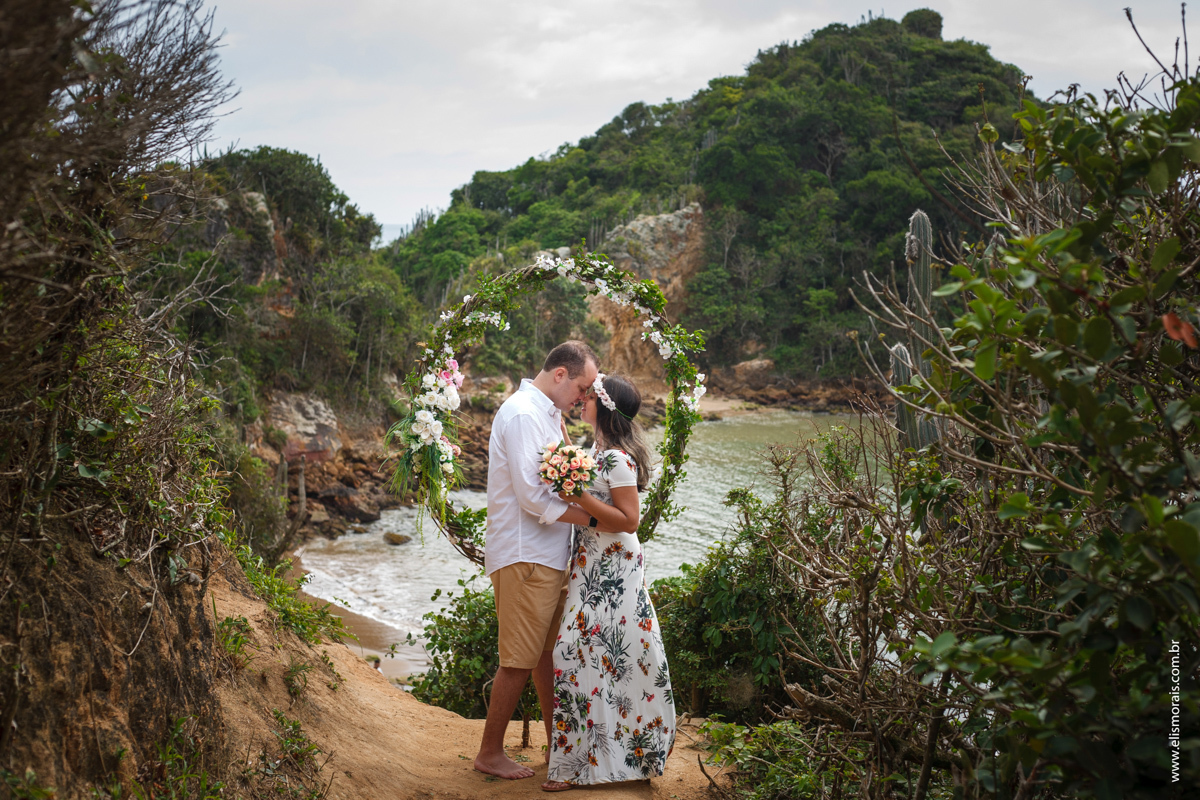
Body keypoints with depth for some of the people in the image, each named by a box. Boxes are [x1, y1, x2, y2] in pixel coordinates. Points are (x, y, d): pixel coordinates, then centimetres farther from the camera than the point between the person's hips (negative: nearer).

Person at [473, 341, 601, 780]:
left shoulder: (547, 412, 17)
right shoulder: (523, 414, -16)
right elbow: (533, 497, -21)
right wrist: (596, 517, -16)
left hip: (548, 556, 10)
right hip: (523, 558, -10)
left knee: (549, 653, 17)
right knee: (519, 660, -2)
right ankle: (490, 752, 11)